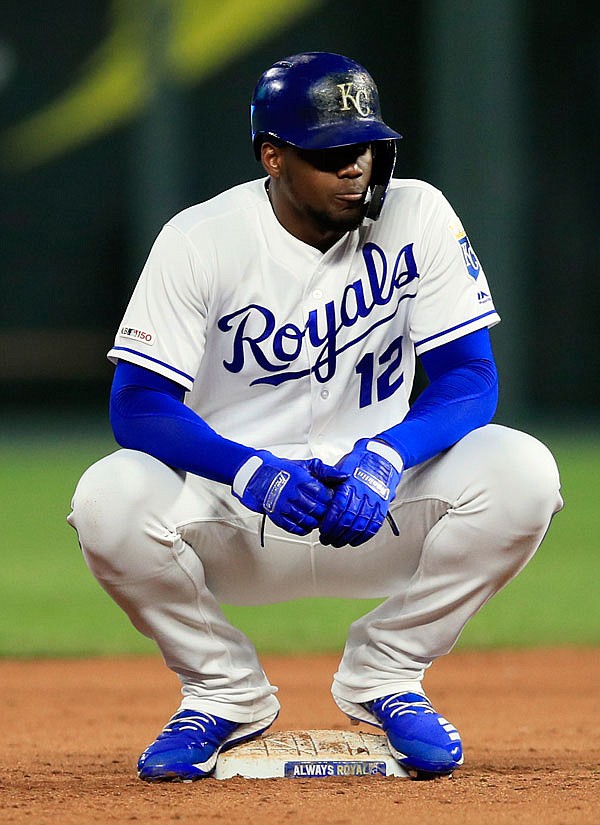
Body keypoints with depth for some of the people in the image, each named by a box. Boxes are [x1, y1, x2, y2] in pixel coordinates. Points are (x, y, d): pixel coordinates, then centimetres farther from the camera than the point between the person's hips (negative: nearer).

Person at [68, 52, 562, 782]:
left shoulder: (416, 217, -6)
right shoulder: (200, 240, -10)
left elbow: (470, 379, -9)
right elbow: (138, 405, -14)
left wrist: (388, 456, -30)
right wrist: (251, 472, -32)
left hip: (375, 516, 1)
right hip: (228, 520, -1)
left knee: (522, 472, -26)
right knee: (109, 499, -32)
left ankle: (383, 676, -2)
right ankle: (225, 693, -3)